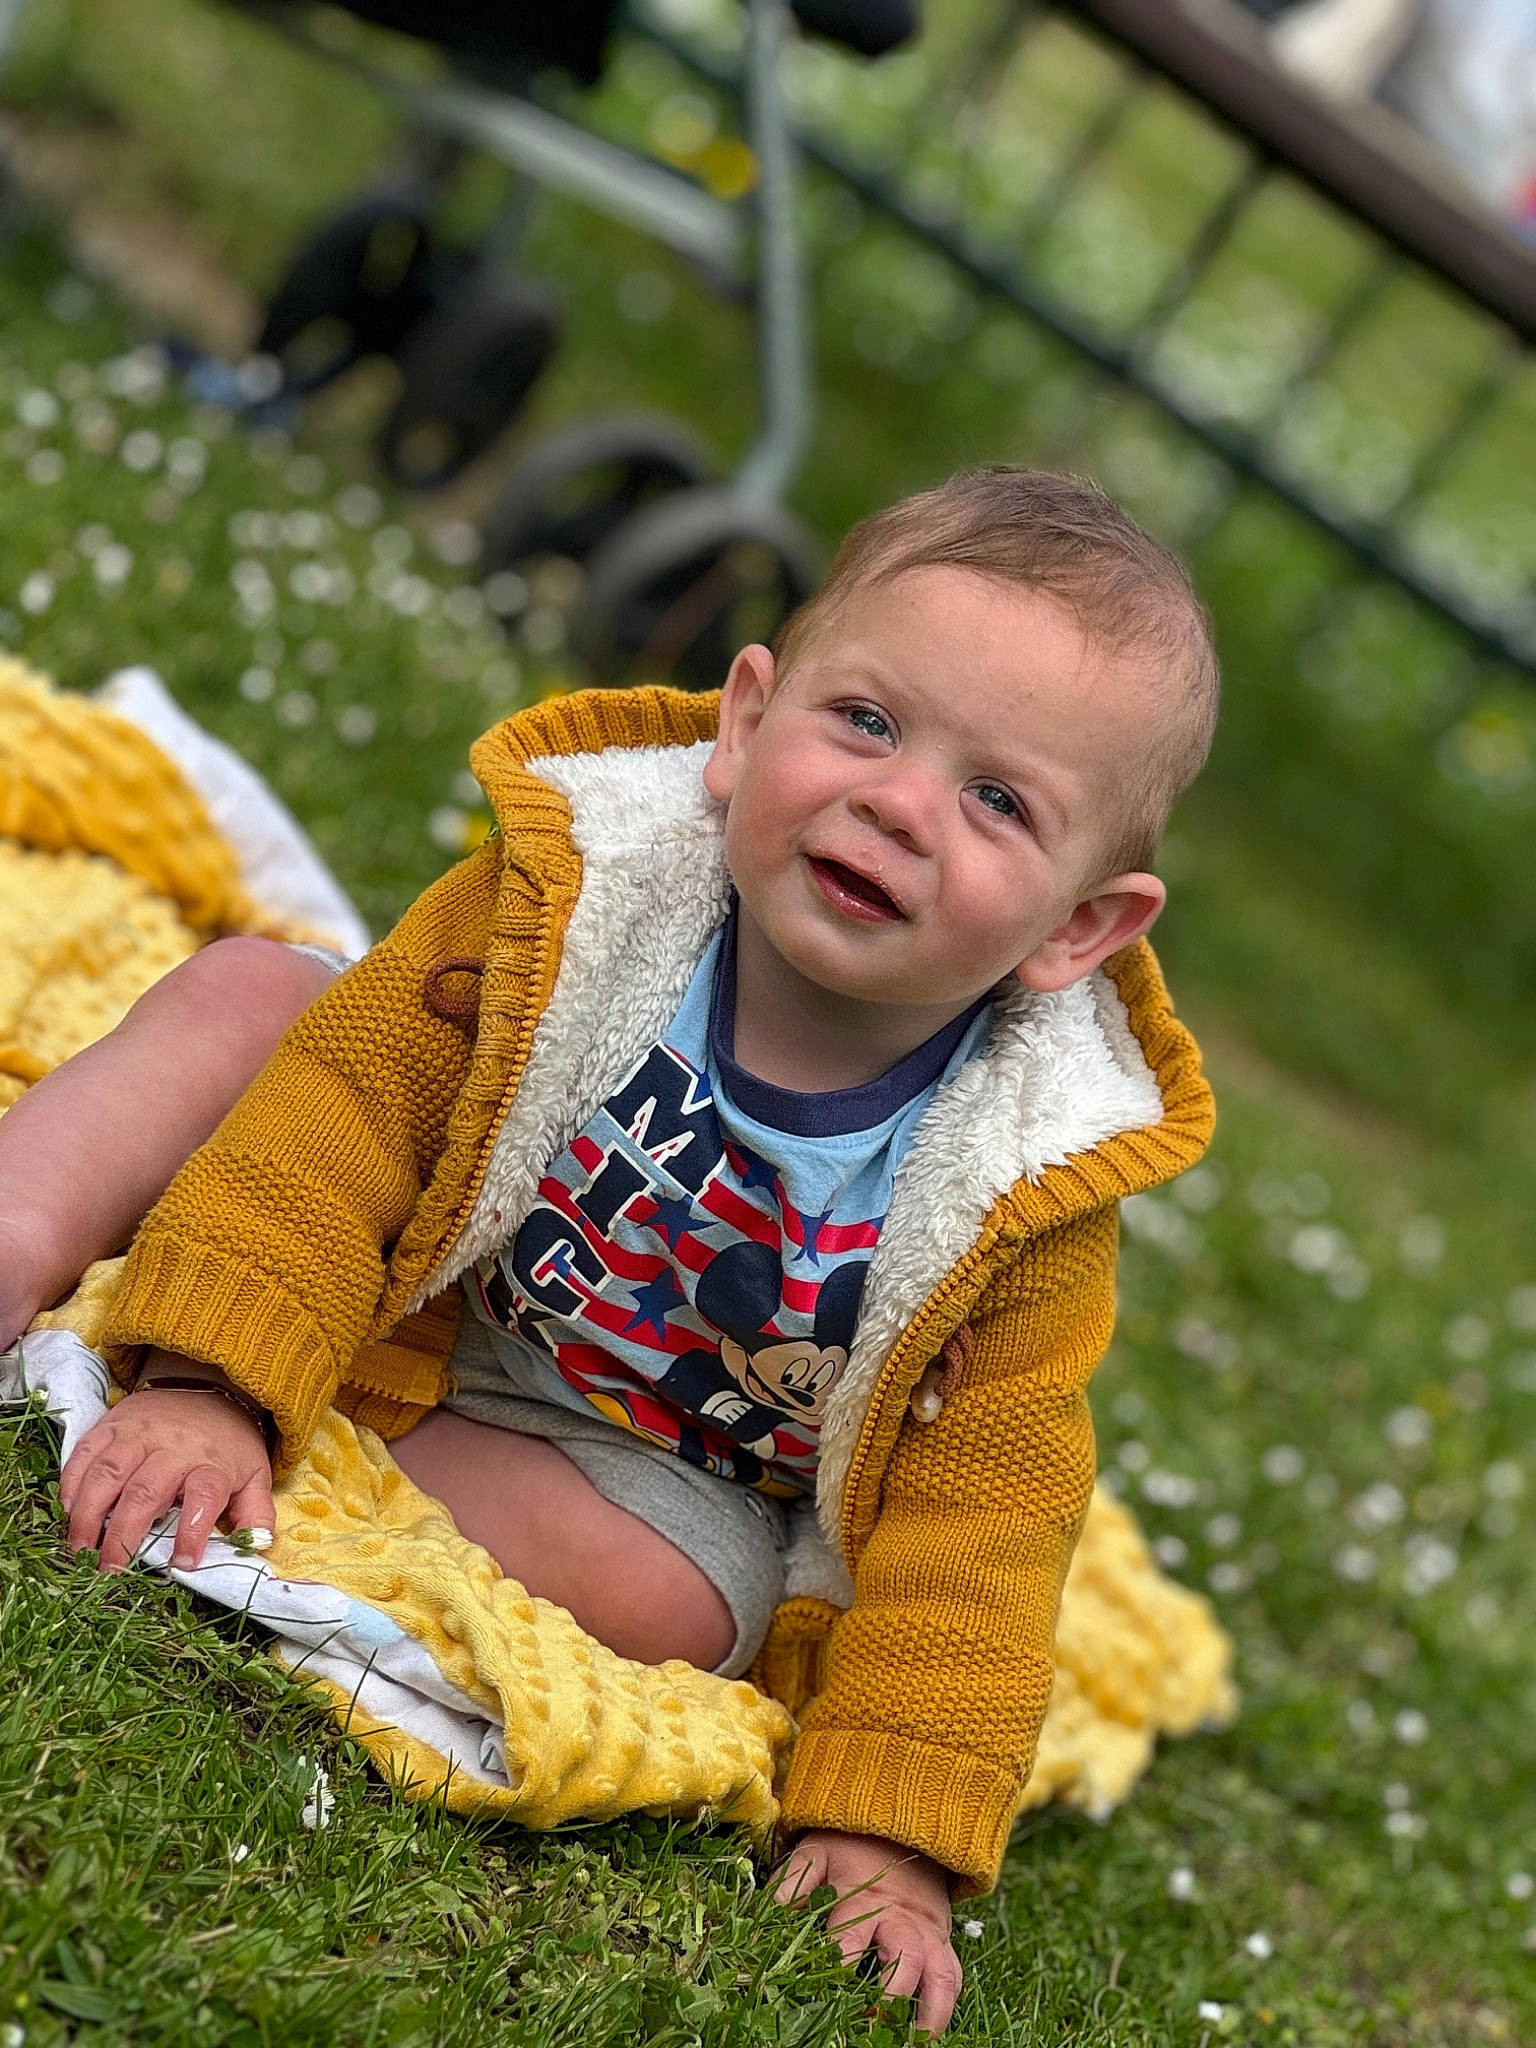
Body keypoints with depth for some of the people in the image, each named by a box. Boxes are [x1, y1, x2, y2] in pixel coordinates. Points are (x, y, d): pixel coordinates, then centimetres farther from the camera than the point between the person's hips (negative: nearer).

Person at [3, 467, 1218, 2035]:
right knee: (243, 994, -14)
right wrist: (215, 1379, -36)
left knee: (664, 1602, -33)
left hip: (660, 1469, -1)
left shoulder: (1021, 1189, -27)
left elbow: (972, 1520, -23)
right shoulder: (581, 891, -26)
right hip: (409, 1304, 1)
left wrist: (888, 1831, -27)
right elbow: (351, 1098, -24)